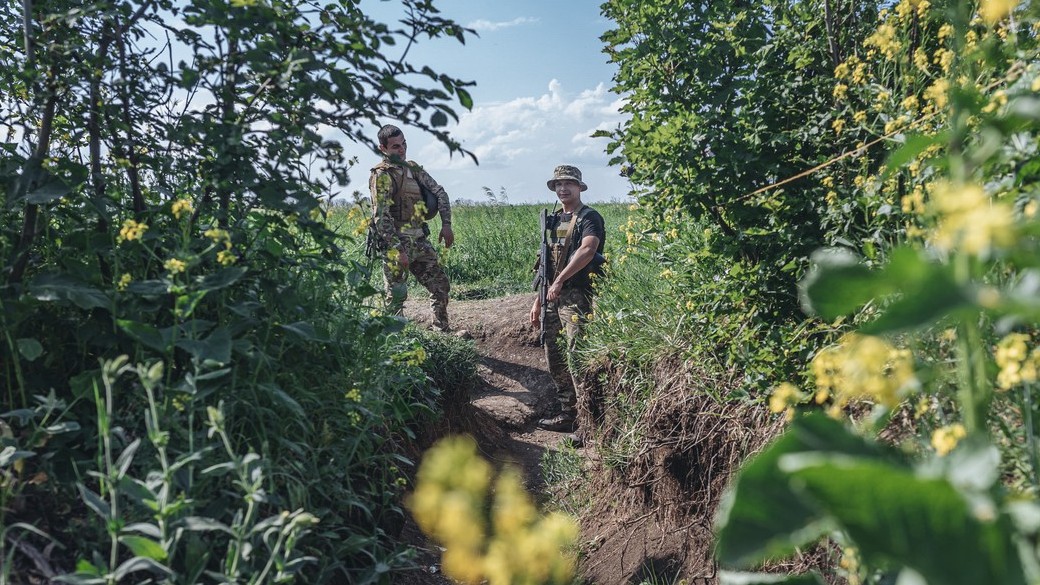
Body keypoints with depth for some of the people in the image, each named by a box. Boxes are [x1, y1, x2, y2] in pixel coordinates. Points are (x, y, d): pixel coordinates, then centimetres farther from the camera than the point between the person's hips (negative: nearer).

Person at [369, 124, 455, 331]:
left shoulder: (413, 168, 12)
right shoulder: (382, 175, -11)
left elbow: (439, 193, 16)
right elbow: (381, 217, -18)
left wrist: (446, 224, 3)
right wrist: (397, 250, -22)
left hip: (420, 241, 7)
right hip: (397, 244, -7)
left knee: (441, 285, 9)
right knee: (396, 297, -1)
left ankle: (442, 330, 20)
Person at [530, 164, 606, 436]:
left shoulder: (589, 218, -5)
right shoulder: (554, 221, 19)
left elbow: (587, 250, -24)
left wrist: (559, 281, -28)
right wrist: (538, 300, 18)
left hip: (577, 298, -8)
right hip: (552, 298, 8)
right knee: (555, 359, 11)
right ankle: (568, 415, 22)